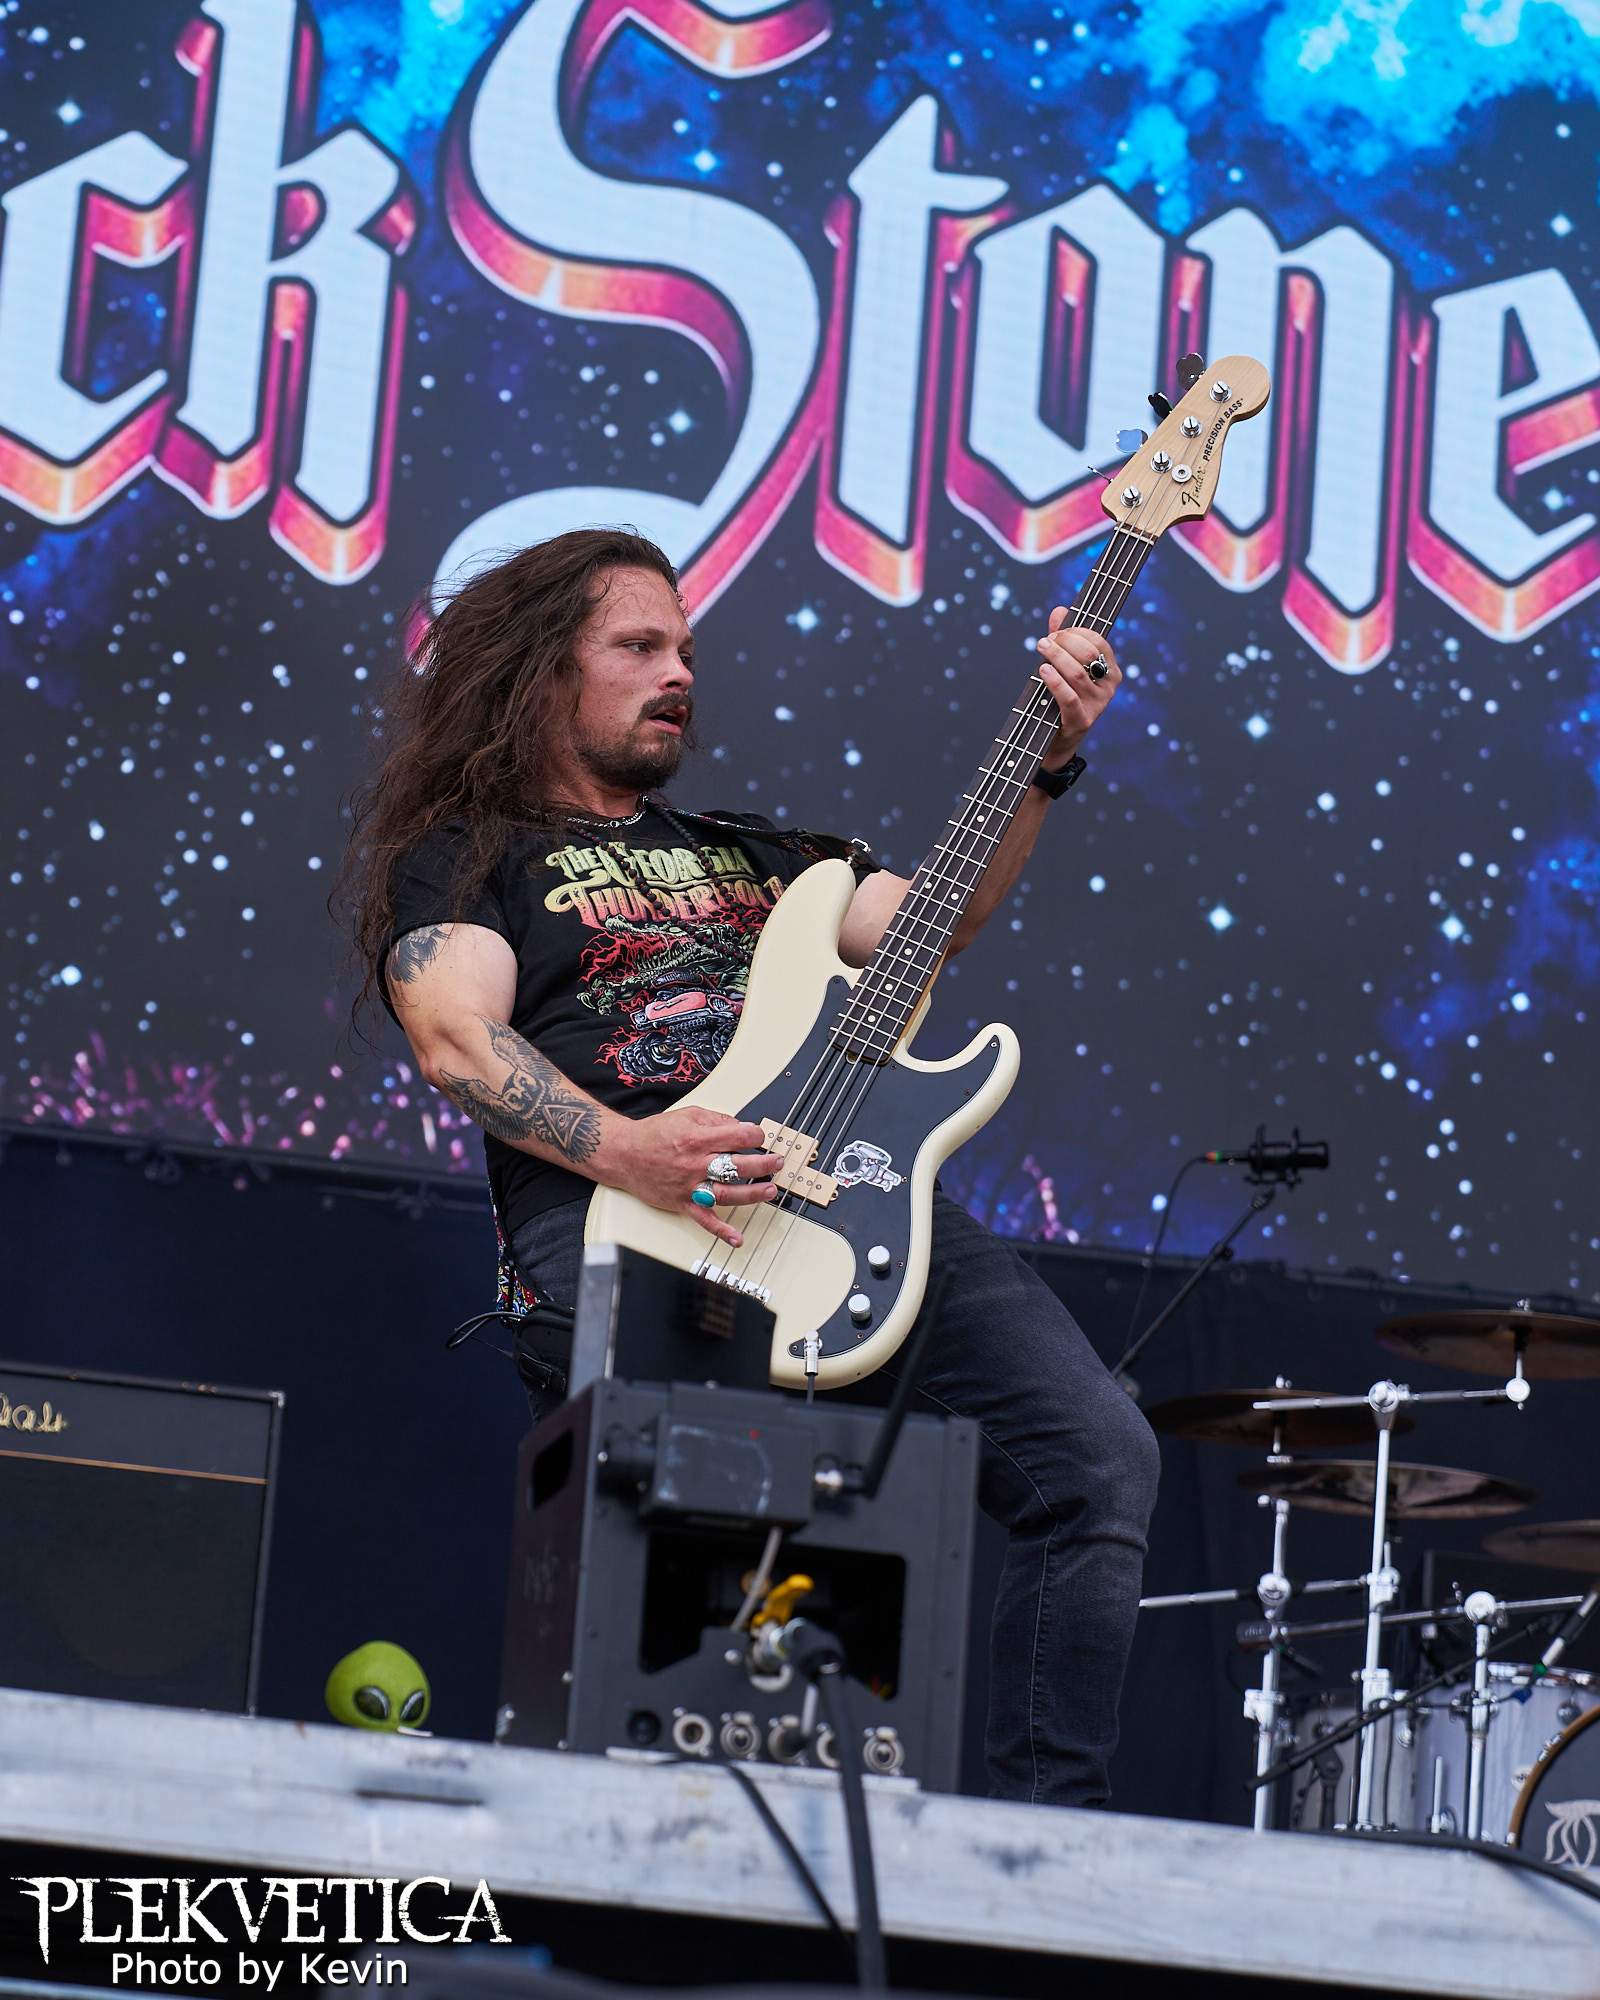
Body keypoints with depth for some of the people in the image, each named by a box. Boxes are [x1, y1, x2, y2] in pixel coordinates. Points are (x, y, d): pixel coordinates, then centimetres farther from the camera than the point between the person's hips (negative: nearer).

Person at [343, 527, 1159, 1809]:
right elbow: (456, 1036, -3)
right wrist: (626, 1150, -21)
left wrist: (1045, 764, 8)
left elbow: (930, 919, 23)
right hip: (625, 1215, -6)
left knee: (1100, 1456, -13)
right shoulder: (467, 855, 17)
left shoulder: (742, 848, 37)